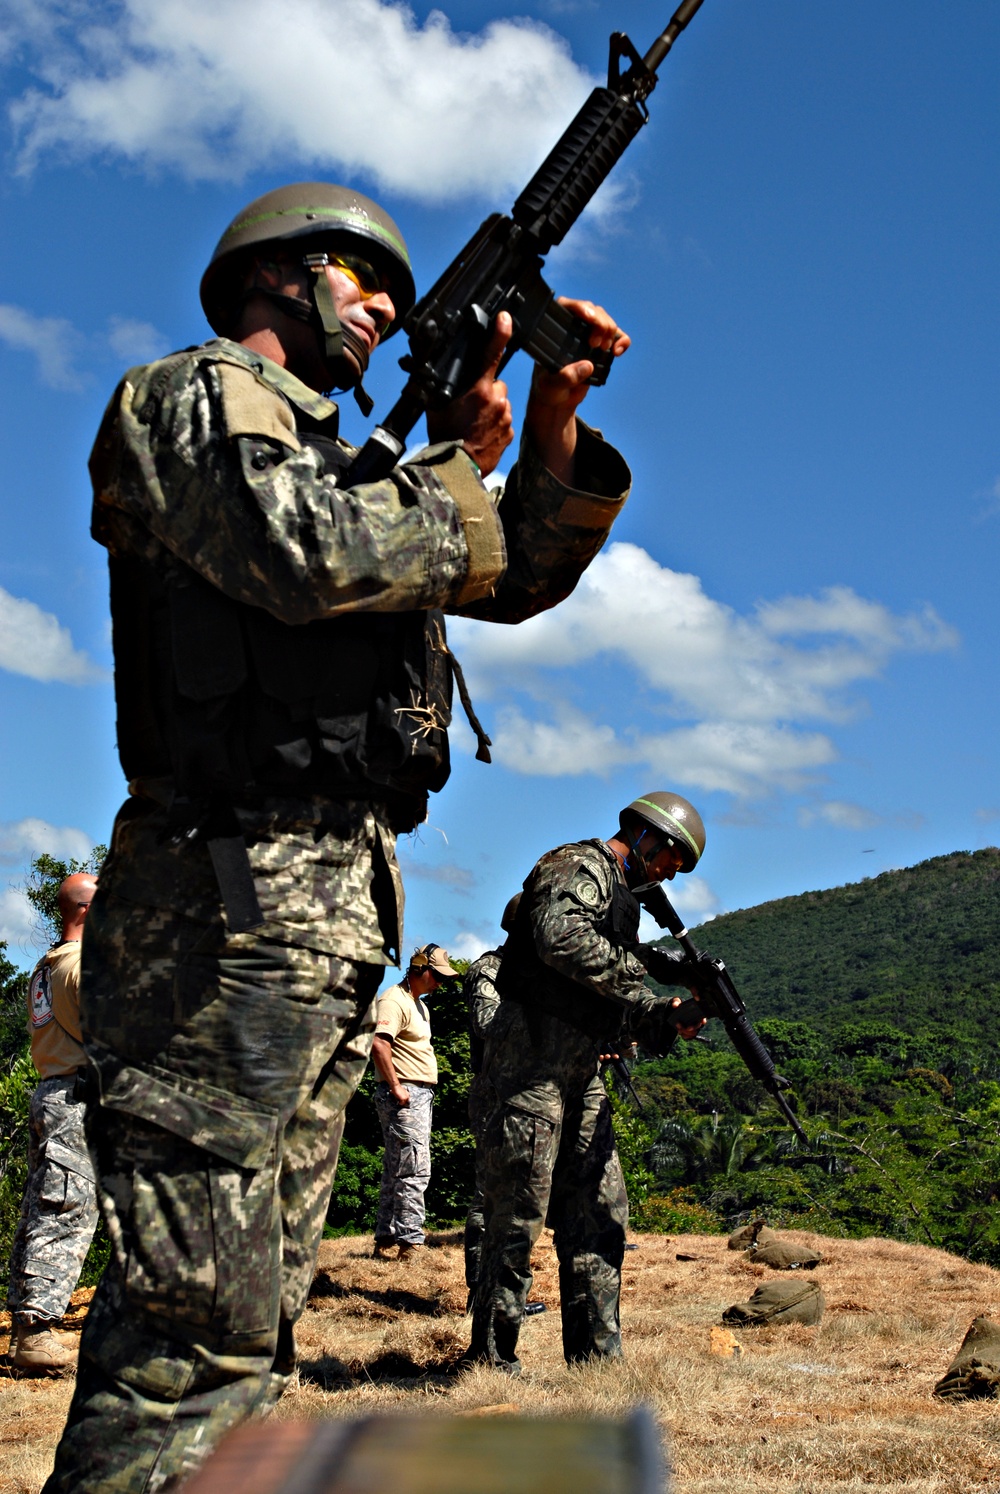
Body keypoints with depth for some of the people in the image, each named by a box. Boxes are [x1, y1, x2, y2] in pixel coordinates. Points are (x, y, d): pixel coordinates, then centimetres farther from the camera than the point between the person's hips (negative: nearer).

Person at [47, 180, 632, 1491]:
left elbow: (518, 579, 29)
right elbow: (310, 558, -19)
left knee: (252, 1323, 12)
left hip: (338, 913, 10)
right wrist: (457, 468, -1)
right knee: (197, 1325, -10)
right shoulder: (204, 392, 1)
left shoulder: (344, 463, 28)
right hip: (236, 901, -10)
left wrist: (556, 429, 14)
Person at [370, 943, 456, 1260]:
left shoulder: (419, 1004, 22)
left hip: (421, 1096, 10)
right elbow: (378, 1044, -25)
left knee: (397, 1171, 12)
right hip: (404, 1095, -10)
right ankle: (409, 1244, -10)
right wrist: (396, 1088, -23)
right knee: (414, 1170, -12)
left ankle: (385, 1242, 18)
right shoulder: (395, 1000, -12)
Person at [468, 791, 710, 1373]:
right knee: (519, 1217, -5)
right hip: (536, 1063, -10)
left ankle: (598, 1355, 15)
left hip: (582, 1075, 10)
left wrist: (665, 1023, 4)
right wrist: (644, 984, -19)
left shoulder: (621, 895, 23)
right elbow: (563, 937, -28)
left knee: (602, 1212, 9)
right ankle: (491, 1359, 3)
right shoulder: (579, 868, -6)